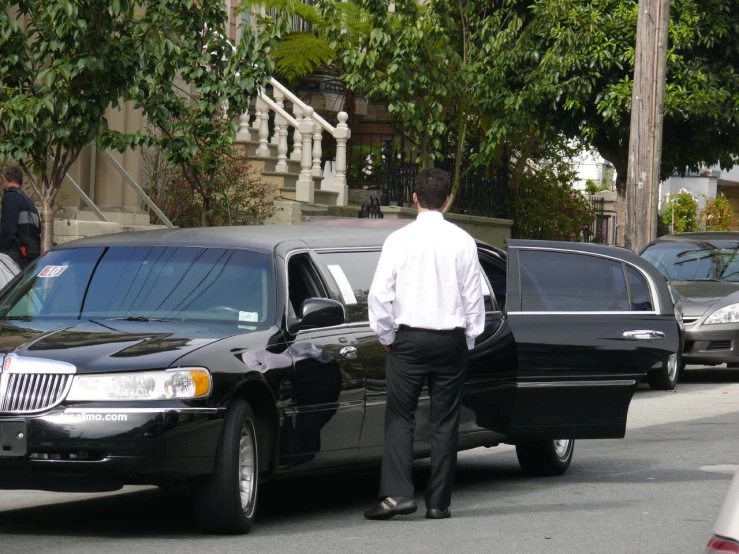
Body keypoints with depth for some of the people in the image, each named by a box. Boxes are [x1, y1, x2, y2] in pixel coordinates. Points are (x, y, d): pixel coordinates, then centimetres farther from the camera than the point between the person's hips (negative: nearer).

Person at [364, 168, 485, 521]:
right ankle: (438, 502, 6)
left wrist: (386, 336, 7)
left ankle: (396, 493, -12)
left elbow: (380, 293, -5)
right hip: (451, 339, 2)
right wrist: (469, 339, 14)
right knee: (445, 422, 6)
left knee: (400, 417, 2)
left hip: (410, 338, -1)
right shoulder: (462, 242, 0)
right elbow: (473, 296, 3)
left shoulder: (399, 240, -5)